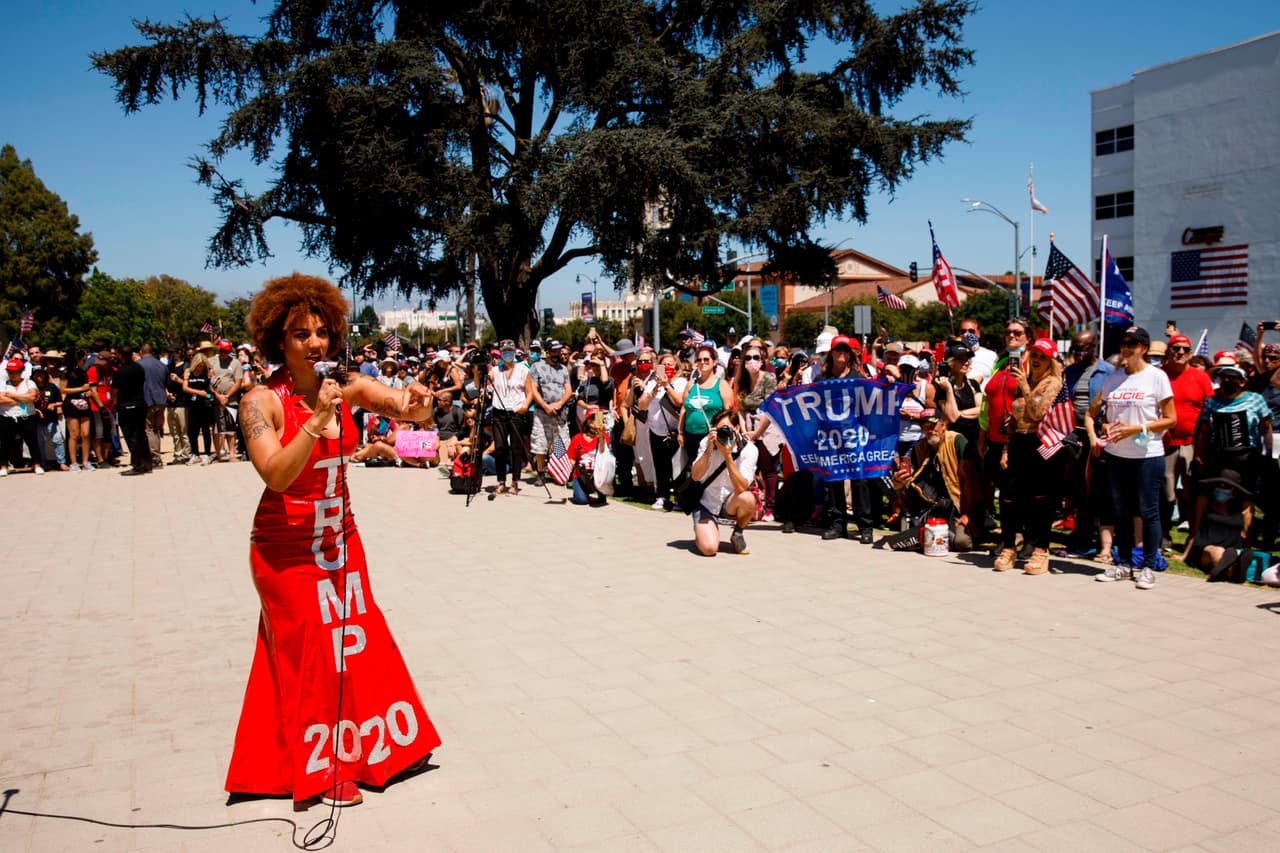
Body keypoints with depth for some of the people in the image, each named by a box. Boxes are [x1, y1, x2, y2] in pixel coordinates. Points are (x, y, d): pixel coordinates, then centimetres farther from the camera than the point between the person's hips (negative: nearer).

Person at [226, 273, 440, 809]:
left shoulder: (347, 387, -3)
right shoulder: (262, 401, -15)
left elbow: (408, 410, -11)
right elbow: (276, 474, -26)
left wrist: (415, 405, -34)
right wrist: (317, 420, -36)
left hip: (340, 538, 5)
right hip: (286, 546, -5)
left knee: (357, 642, 13)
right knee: (308, 653, 4)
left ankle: (366, 748, 32)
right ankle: (320, 767, 21)